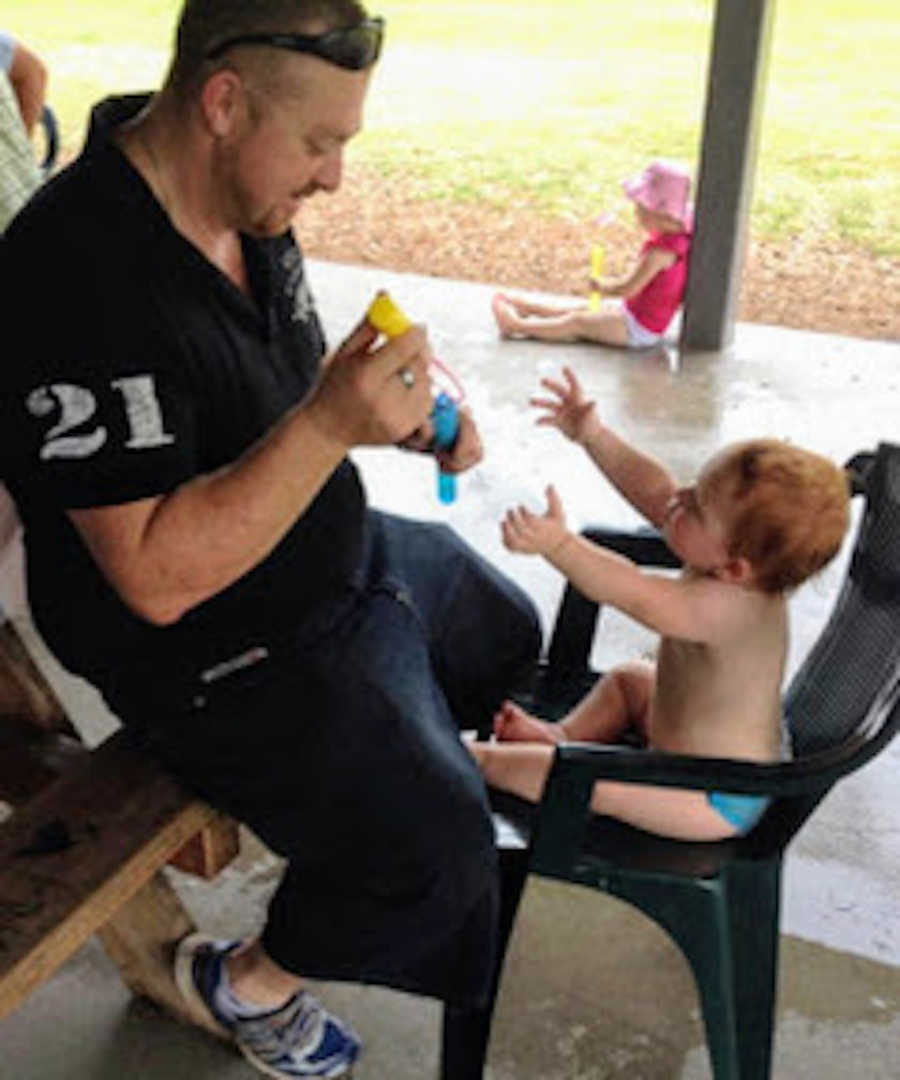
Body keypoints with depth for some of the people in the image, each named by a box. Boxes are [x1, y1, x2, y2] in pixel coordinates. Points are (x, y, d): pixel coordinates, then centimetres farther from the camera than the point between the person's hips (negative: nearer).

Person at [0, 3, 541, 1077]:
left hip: (342, 551, 9)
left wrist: (405, 410, -5)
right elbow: (157, 576, -32)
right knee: (436, 844, -14)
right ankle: (246, 981, 16)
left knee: (508, 633, 25)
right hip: (213, 653, -9)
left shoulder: (246, 205, -4)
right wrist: (331, 423, -39)